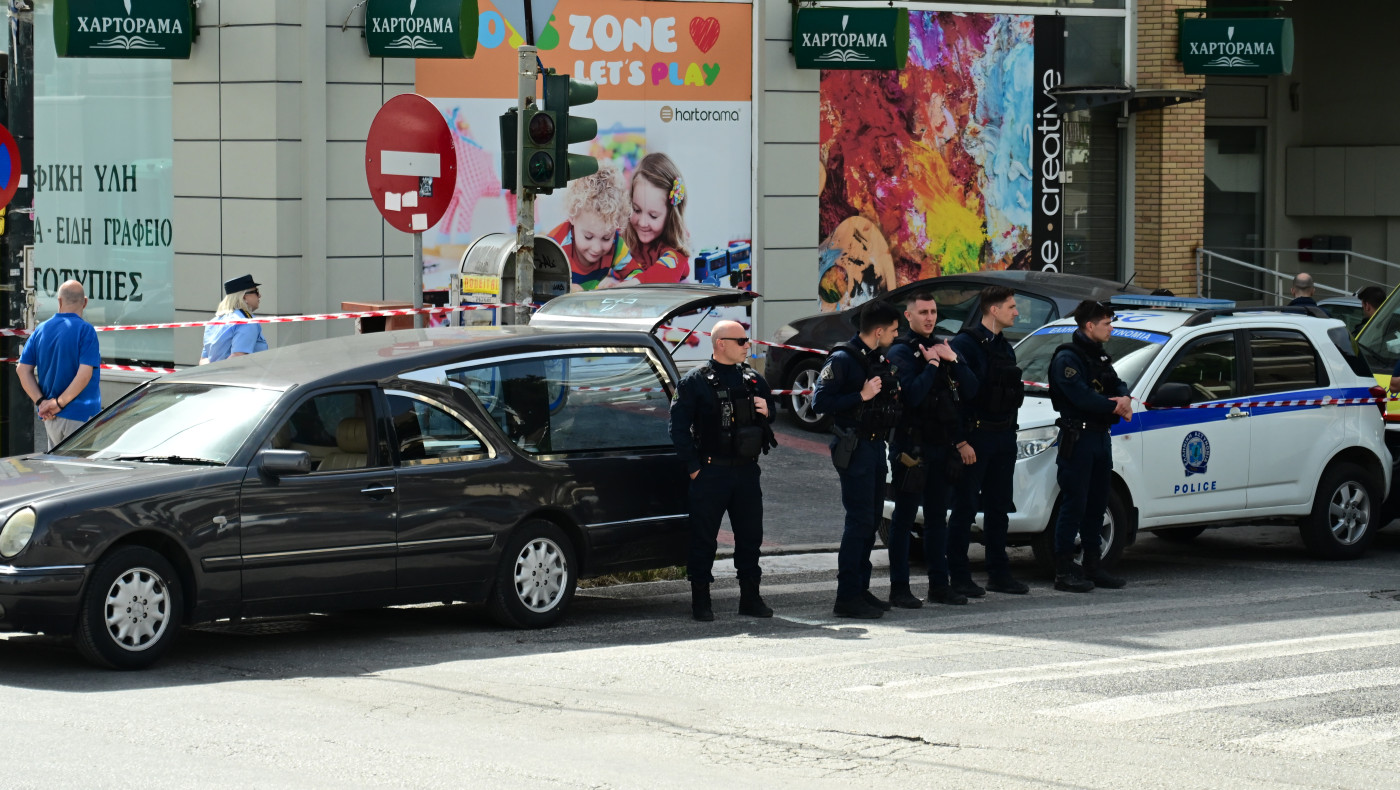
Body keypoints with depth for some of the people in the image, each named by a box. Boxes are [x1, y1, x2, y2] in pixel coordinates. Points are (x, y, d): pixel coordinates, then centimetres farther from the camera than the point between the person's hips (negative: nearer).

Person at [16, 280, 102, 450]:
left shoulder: (41, 330, 7)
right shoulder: (85, 330, -10)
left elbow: (23, 369, 3)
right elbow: (84, 374, -18)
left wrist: (41, 401, -3)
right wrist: (60, 403, -11)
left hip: (50, 418, 6)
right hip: (80, 414, -6)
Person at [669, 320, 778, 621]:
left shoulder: (754, 380, 13)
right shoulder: (695, 381, -3)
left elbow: (770, 422, 24)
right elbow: (679, 427, -6)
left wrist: (766, 413, 0)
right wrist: (694, 467, -10)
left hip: (747, 472, 5)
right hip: (711, 472, -5)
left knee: (750, 536, 8)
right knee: (703, 539, 0)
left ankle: (750, 597, 18)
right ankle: (700, 601, 7)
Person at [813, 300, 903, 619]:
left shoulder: (880, 359, 14)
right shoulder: (843, 359, -12)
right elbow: (820, 402, -18)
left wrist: (892, 395, 7)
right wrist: (860, 396, -22)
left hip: (875, 445, 9)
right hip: (854, 447, -9)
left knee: (871, 519, 11)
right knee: (860, 520, -11)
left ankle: (860, 589, 18)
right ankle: (847, 597, -9)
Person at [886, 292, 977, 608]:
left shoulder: (941, 347, 14)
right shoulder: (901, 351, -8)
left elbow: (968, 385, 5)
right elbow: (912, 395, -21)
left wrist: (951, 359, -9)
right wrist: (932, 364, -16)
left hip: (942, 443, 7)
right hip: (912, 445, -7)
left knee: (938, 516, 12)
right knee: (904, 516, -3)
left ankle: (939, 584, 18)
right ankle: (899, 588, 0)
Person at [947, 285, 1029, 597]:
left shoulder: (1004, 347, 16)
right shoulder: (965, 343, -11)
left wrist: (1010, 437, 15)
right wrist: (960, 442, -18)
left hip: (1003, 439, 8)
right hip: (974, 438, -8)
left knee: (999, 508, 11)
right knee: (965, 508, -4)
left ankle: (999, 573, 18)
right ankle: (959, 577, 0)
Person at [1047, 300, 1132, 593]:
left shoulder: (1100, 356, 17)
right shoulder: (1068, 358, -12)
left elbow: (1117, 384, 15)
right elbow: (1081, 396, -22)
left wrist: (1124, 399, -8)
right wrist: (1115, 407, -13)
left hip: (1101, 437, 9)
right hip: (1077, 437, -9)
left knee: (1096, 506, 13)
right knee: (1074, 506, -8)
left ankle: (1093, 566, 20)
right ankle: (1064, 571, -5)